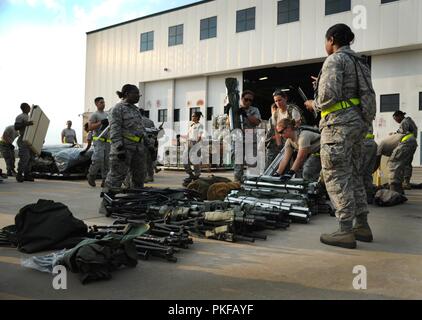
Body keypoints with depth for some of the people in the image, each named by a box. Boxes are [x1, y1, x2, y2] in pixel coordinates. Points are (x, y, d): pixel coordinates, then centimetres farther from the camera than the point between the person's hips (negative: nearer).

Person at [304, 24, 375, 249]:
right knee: (353, 175, 13)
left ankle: (346, 231, -6)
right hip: (358, 122, 9)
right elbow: (369, 96, 17)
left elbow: (328, 95, -18)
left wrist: (314, 104, 0)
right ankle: (362, 226, 17)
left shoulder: (335, 59, -7)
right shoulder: (359, 62, 20)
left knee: (336, 177, -7)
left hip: (339, 123, -9)